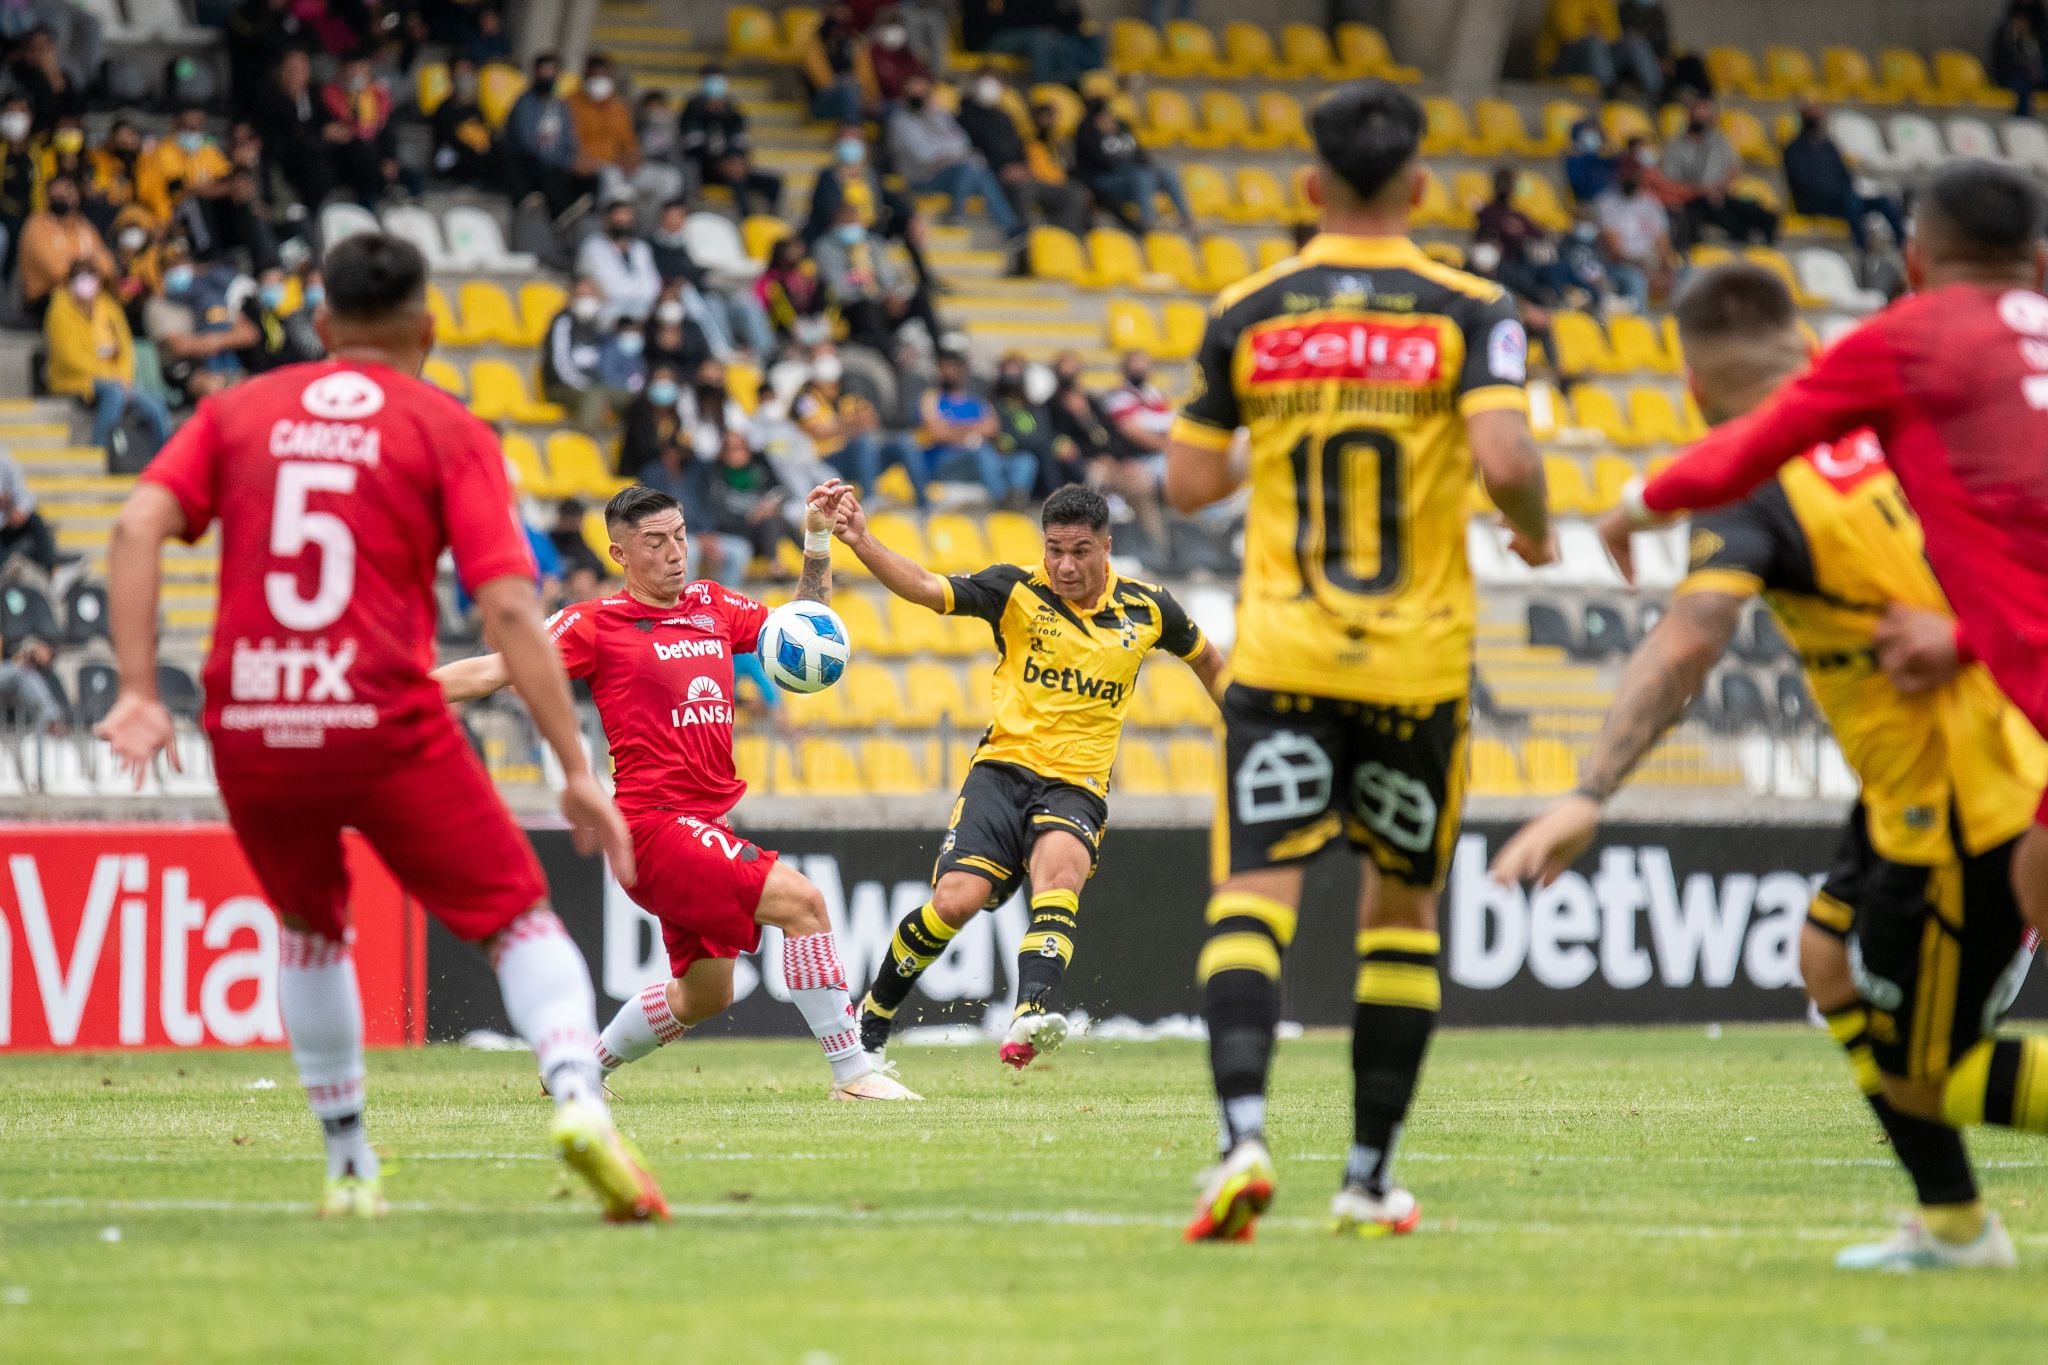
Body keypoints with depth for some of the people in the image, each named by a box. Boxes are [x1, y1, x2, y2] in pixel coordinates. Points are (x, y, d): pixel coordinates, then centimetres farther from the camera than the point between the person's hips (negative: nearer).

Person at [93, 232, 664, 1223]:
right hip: (385, 724, -3)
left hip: (249, 732, 3)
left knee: (310, 929, 27)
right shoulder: (448, 431, 5)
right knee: (516, 918, 7)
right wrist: (576, 771, -5)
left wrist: (138, 690, -5)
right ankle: (578, 1095, -19)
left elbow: (141, 525, -2)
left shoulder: (239, 412, 14)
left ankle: (348, 1168, 27)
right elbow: (508, 607, -5)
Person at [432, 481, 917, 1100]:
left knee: (704, 994, 16)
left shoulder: (713, 605, 13)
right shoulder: (596, 624, -6)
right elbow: (495, 670, -8)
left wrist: (818, 539, 13)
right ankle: (852, 1071, -18)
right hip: (655, 822, -8)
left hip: (705, 827, 8)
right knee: (801, 900, -21)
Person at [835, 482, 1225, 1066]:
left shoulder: (1147, 608, 5)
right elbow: (927, 589, -14)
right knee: (956, 901, -20)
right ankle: (872, 1016, 5)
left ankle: (1029, 1021, -53)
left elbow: (1206, 659, 25)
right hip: (1004, 770, 0)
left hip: (1077, 787, 0)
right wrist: (861, 543, -30)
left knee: (1060, 872, -33)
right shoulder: (1017, 592, -1)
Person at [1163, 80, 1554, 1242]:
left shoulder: (1246, 316, 3)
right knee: (1404, 909, 14)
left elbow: (1190, 483, 6)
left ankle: (1243, 1134, -28)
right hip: (1419, 661, 0)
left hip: (1282, 660, 0)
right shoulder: (1469, 312, -3)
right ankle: (1372, 1178, 15)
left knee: (1254, 895, -5)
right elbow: (1505, 457, -17)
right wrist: (1536, 529, 4)